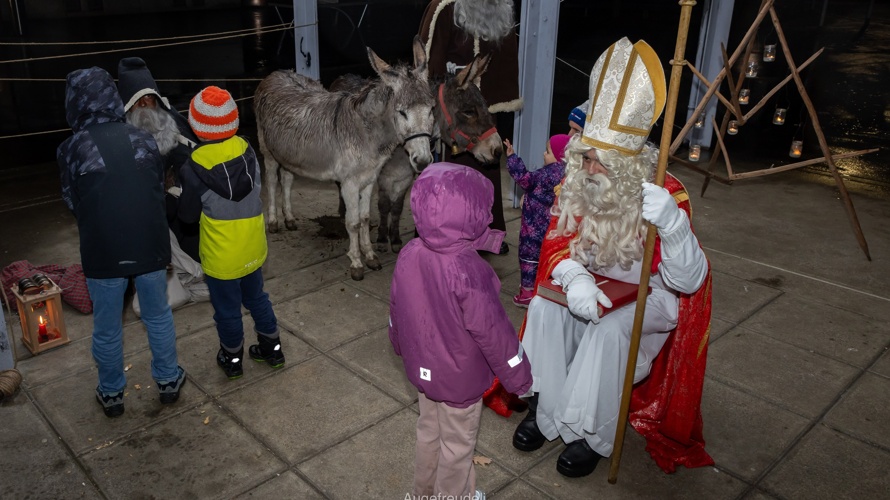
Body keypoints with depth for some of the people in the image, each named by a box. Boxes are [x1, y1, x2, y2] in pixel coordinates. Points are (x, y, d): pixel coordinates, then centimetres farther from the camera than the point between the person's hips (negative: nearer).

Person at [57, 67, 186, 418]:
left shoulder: (71, 149, -10)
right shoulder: (143, 139, -1)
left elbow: (72, 202, 2)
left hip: (103, 252, -2)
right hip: (149, 246, 2)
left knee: (106, 328, 16)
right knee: (158, 317, 20)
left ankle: (111, 394, 33)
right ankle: (168, 382, 33)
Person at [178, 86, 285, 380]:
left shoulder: (195, 167, -21)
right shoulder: (246, 150, -11)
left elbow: (188, 215, -9)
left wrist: (181, 199, 10)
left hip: (222, 256, -4)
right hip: (253, 248, 4)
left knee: (227, 310, 15)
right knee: (256, 298, 24)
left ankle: (232, 360, 34)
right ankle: (272, 349, 37)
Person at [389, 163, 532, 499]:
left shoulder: (409, 254, -11)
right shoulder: (469, 270, -32)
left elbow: (396, 309, 3)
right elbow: (493, 331, -25)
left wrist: (402, 347, 21)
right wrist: (518, 377, -11)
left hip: (423, 368, 7)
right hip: (460, 378, -6)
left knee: (428, 431, 28)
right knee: (457, 445, 17)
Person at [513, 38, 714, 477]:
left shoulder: (666, 195, -26)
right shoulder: (576, 185, -13)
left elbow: (689, 281, -31)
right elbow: (558, 244, -9)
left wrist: (671, 223, -51)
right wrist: (575, 278, -34)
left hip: (650, 295, -4)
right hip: (595, 284, 4)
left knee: (609, 328, -30)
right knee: (545, 307, -20)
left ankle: (593, 434, -11)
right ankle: (545, 408, -5)